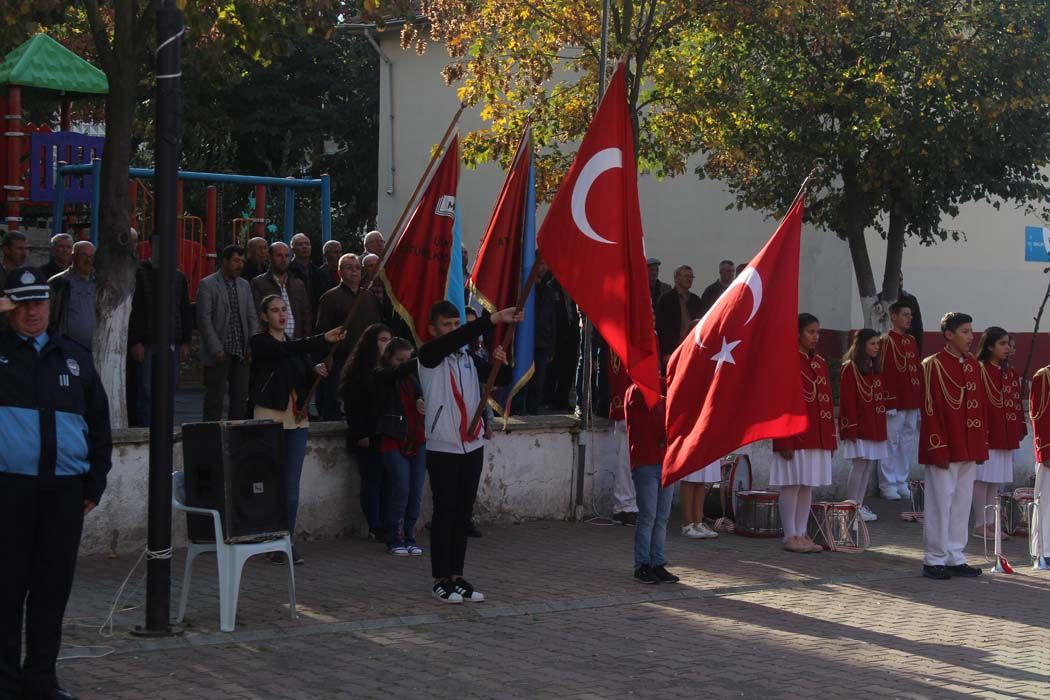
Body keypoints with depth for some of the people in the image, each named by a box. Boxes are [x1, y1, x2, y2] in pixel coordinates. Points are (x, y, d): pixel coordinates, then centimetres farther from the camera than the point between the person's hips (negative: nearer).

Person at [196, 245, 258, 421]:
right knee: (215, 399, -2)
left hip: (241, 353, 5)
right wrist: (216, 350, -14)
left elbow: (252, 317, 13)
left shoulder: (244, 285, 14)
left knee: (241, 397, 5)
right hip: (218, 354, -5)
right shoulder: (207, 285, -4)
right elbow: (204, 319, -9)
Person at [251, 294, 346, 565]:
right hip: (270, 417, -5)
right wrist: (325, 339, -32)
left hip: (297, 419, 5)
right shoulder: (260, 343, -3)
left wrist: (316, 370, -9)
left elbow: (306, 382, 14)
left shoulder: (296, 344, 16)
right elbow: (288, 350, -21)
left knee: (292, 485, 3)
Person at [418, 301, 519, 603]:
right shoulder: (429, 355, -5)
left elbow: (501, 379, 13)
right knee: (444, 513, -3)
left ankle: (457, 576, 13)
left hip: (472, 446, 5)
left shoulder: (469, 359, 13)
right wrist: (494, 319, -32)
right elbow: (455, 340, -23)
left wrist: (501, 362, -11)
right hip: (442, 448, -5)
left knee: (463, 513, 7)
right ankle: (441, 580, 2)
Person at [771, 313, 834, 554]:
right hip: (795, 436, -7)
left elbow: (827, 402, 16)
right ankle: (790, 536, 3)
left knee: (808, 486, 9)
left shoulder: (820, 363, 14)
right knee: (792, 485, -2)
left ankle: (802, 534, 15)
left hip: (818, 437, 7)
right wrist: (785, 441, -16)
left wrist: (831, 439, 12)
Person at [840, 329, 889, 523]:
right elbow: (847, 400, -12)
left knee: (870, 464, 7)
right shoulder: (850, 368, -9)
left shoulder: (875, 368, 15)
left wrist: (881, 425, 14)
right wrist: (851, 429, -16)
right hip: (858, 426, -8)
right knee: (860, 463, -8)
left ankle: (860, 504, 15)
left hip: (874, 425, 8)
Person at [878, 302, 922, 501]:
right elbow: (884, 374, -13)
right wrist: (889, 403, -17)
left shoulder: (912, 342, 15)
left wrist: (920, 401, 14)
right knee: (891, 442, -3)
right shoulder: (888, 341, -8)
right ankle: (888, 484, 3)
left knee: (908, 443, 11)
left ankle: (902, 482, 19)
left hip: (912, 403, 8)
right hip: (895, 403, -8)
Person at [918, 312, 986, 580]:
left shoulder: (974, 366, 12)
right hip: (943, 448, -7)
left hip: (969, 449, 7)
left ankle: (955, 558, 17)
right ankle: (934, 560, 5)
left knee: (962, 503, 10)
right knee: (940, 503, -2)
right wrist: (939, 449, -15)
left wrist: (981, 446, 10)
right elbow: (931, 410, -11)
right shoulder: (934, 365, -8)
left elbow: (980, 407, 15)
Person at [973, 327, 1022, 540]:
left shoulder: (1009, 372, 12)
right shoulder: (980, 370, -10)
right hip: (986, 434, -7)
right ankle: (980, 525, 5)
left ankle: (990, 522, 18)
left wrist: (1019, 427, 11)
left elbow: (1015, 402, 15)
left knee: (996, 481, 11)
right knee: (982, 479, -1)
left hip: (1005, 434, 7)